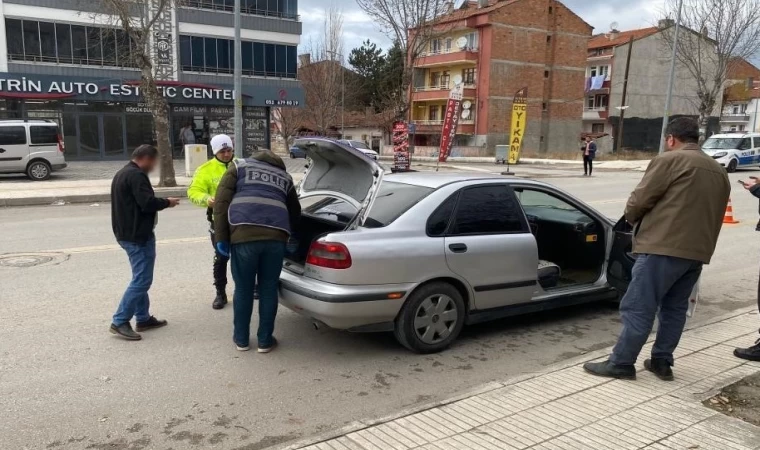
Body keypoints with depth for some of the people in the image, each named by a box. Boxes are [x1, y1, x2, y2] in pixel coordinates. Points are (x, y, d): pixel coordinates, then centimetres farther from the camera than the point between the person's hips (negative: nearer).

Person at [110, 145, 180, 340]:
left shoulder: (122, 173, 18)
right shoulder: (136, 175, -16)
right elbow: (148, 203, -24)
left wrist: (161, 202, 11)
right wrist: (166, 202, -7)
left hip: (128, 233, 11)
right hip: (138, 235, -11)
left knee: (140, 278, 16)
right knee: (142, 280, -7)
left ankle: (143, 318, 22)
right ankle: (119, 322, -5)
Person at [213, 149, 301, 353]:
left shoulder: (239, 166, 20)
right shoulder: (285, 176, 28)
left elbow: (221, 202, 8)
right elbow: (295, 212, 34)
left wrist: (221, 238, 7)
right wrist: (289, 235, 49)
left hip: (244, 234, -2)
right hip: (275, 236, 2)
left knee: (243, 289, 12)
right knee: (268, 289, 13)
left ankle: (241, 339, 26)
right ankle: (265, 341, 22)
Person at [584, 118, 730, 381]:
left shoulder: (670, 160, -6)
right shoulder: (719, 171, 19)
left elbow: (639, 200, -8)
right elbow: (715, 215, 22)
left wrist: (632, 219, 11)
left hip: (664, 247, -8)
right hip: (698, 251, 8)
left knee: (638, 308, -3)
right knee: (675, 308, 17)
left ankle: (621, 363, 1)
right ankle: (662, 362, 22)